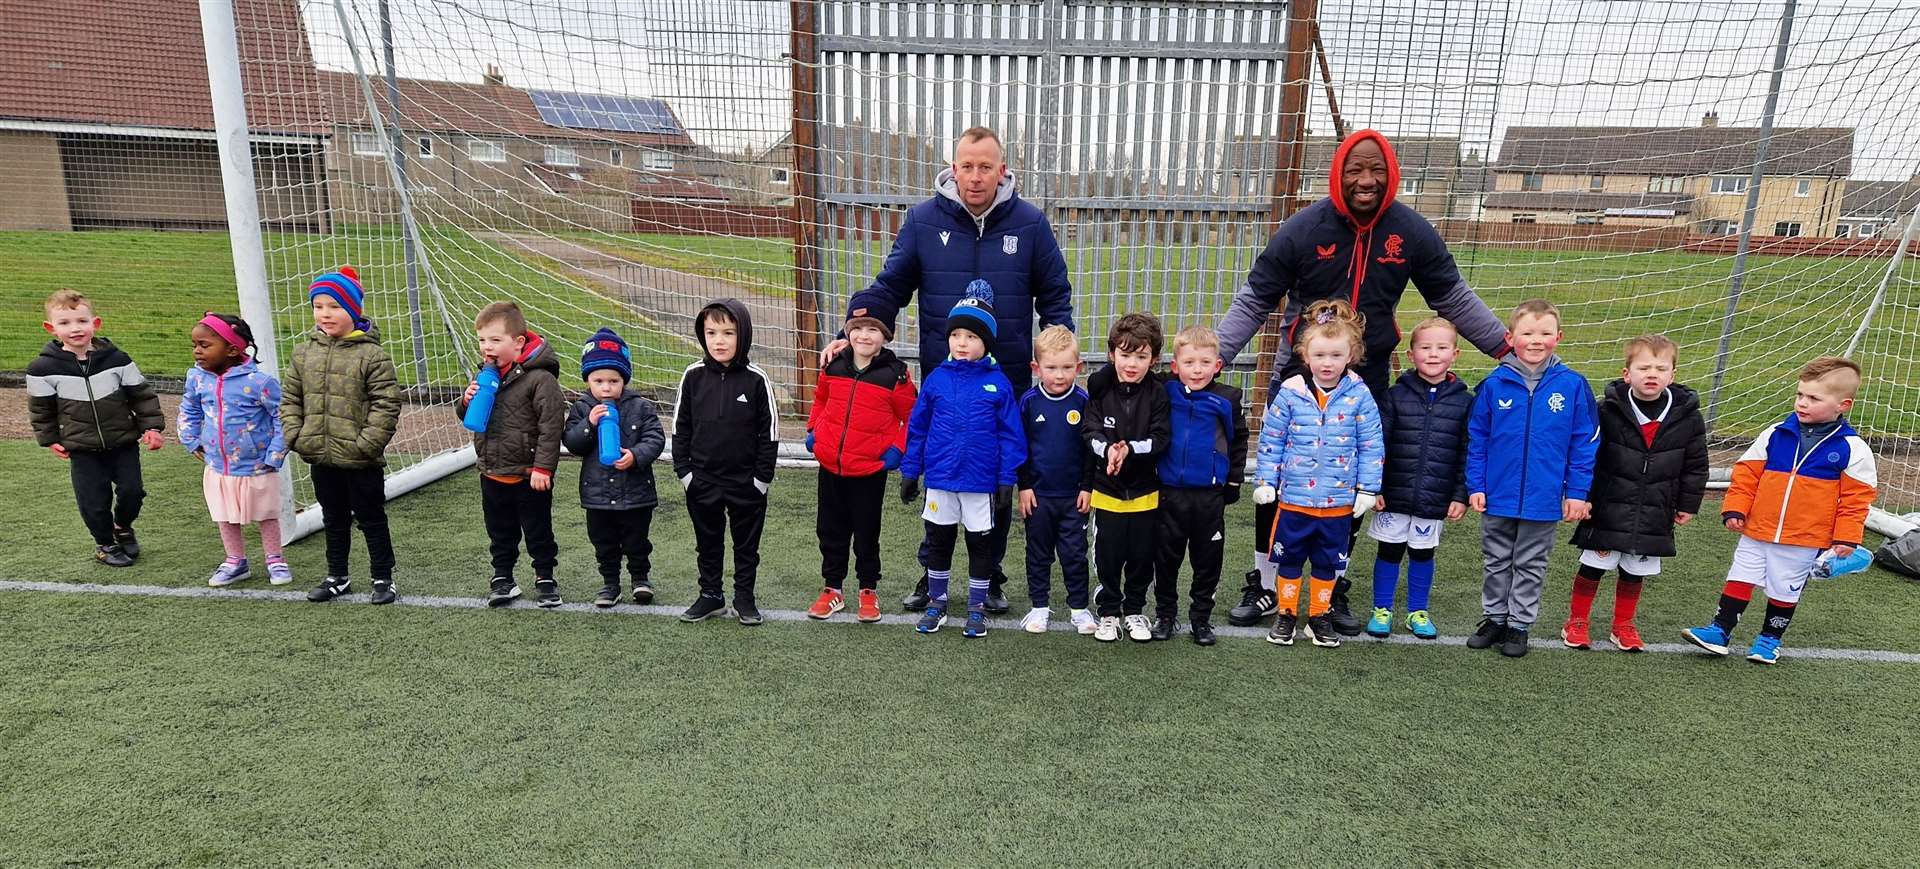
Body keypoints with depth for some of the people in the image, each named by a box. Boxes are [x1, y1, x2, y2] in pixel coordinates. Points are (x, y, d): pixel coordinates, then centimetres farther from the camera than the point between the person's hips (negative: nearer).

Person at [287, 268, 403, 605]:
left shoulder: (372, 355, -13)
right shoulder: (303, 353, 5)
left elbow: (386, 405, -15)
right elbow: (290, 398, 11)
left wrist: (366, 444, -18)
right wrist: (295, 436, -1)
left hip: (361, 462, -5)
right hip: (321, 459, 6)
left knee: (372, 519, 7)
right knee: (334, 520, 20)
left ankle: (383, 578, 19)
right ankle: (337, 577, 33)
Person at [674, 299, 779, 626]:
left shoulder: (756, 379, -10)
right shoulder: (694, 376, -3)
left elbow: (770, 432, -5)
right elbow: (680, 426, 4)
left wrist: (763, 476, -6)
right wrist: (683, 470, 0)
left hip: (746, 482, -2)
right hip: (703, 480, 2)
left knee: (746, 543, 11)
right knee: (707, 542, 16)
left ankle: (744, 598, 26)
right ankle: (710, 595, 31)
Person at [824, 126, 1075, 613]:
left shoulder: (1030, 223, -2)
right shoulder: (923, 220, -2)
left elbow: (1055, 295, 5)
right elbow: (889, 288, 1)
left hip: (1008, 381, 0)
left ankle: (989, 577, 28)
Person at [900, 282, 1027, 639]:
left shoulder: (998, 383, -7)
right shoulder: (937, 379, -2)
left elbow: (1011, 434, -5)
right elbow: (917, 428, 4)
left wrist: (1008, 477, -7)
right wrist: (909, 471, 4)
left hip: (981, 482, -2)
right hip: (939, 479, 2)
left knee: (980, 543, 11)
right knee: (939, 541, 15)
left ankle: (977, 609, 27)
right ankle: (936, 603, 32)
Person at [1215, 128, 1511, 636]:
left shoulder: (1411, 231, -5)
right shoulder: (1304, 228, -12)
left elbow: (1454, 298, 8)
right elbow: (1254, 301, -8)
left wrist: (1504, 345, 6)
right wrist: (1211, 355, -15)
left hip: (1367, 382, 2)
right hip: (1298, 376, -2)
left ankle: (1333, 589, 29)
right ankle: (1264, 586, 21)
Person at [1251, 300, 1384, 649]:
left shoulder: (1359, 395, -7)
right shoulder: (1290, 392, -9)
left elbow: (1371, 446, -1)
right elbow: (1270, 440, -2)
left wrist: (1368, 489, -2)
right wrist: (1265, 481, -3)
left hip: (1339, 501, 1)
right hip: (1293, 498, -1)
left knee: (1328, 563, 15)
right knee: (1288, 559, 12)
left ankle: (1319, 616, 32)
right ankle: (1286, 614, 29)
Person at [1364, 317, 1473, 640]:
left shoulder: (1465, 401, -1)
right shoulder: (1396, 395, -4)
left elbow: (1467, 453, 1)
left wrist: (1461, 495, -3)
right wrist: (1374, 487, -6)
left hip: (1435, 500, 1)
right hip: (1394, 495, -1)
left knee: (1423, 553, 14)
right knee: (1389, 552, 9)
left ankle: (1418, 611, 30)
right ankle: (1382, 610, 23)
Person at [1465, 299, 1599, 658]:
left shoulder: (1572, 385, -8)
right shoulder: (1495, 384, -8)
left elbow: (1585, 441, -2)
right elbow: (1476, 438, 0)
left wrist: (1578, 491, -4)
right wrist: (1476, 486, -3)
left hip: (1544, 500, -1)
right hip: (1498, 497, 1)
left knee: (1530, 566, 14)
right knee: (1497, 562, 17)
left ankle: (1519, 625, 27)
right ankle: (1494, 618, 32)